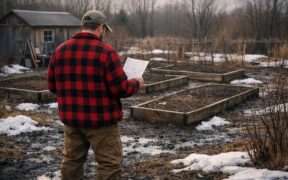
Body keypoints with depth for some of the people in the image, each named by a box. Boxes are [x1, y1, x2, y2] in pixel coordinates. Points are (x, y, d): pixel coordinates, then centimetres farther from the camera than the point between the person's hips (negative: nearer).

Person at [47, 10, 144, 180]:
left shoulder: (60, 50, 2)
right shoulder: (106, 51, -14)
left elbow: (52, 86, 9)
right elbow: (122, 89, -14)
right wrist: (136, 83, 5)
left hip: (71, 119, 6)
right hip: (101, 120, -5)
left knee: (72, 160, 17)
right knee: (110, 164, 4)